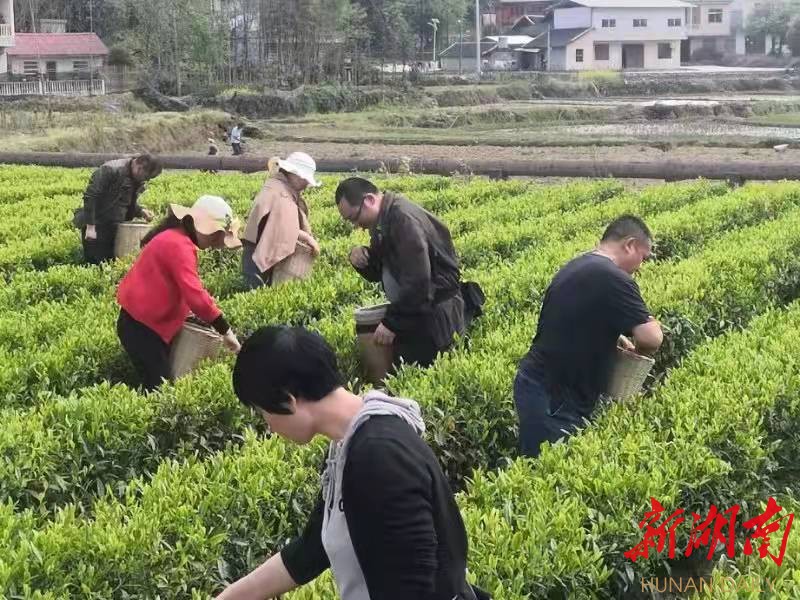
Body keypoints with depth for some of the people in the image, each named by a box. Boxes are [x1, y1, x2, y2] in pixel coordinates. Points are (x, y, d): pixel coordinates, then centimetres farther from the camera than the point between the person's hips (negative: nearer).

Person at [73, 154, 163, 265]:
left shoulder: (138, 181, 6)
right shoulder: (111, 170, -18)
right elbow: (90, 196, -20)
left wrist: (140, 211, -4)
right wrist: (90, 226, -23)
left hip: (115, 228, 7)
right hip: (97, 225, -7)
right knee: (96, 263, -7)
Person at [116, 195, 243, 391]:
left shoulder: (175, 237, 11)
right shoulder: (178, 245, -22)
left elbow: (183, 287, 22)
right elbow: (194, 295, -29)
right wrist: (225, 330, -24)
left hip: (143, 321, 10)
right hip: (141, 326, -10)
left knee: (159, 385, 10)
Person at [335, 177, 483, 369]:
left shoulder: (404, 218, -24)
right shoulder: (383, 220, 7)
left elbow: (417, 281, -28)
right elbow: (379, 273, 15)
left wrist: (391, 322, -23)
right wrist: (362, 261, -7)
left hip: (435, 301, -9)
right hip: (413, 301, 9)